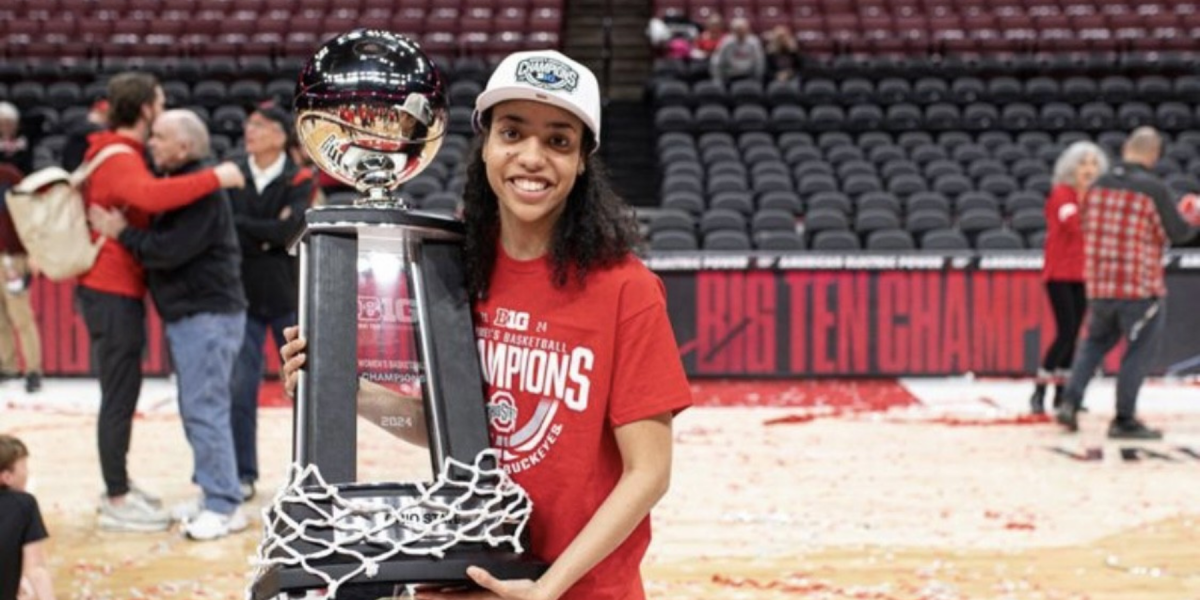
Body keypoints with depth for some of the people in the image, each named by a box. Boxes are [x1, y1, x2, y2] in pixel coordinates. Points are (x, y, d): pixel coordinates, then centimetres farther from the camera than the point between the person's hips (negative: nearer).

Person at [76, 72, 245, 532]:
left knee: (121, 392, 16)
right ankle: (117, 503, -3)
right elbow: (152, 196, -38)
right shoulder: (120, 160, -18)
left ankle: (119, 486, 25)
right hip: (113, 291, -11)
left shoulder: (114, 154, 16)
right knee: (120, 395, -7)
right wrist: (215, 178, -34)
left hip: (112, 289, 11)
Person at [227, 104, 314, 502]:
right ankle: (243, 476, 8)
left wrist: (239, 225, -12)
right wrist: (265, 234, -14)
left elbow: (285, 231, -16)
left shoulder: (299, 181, -3)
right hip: (243, 295, 1)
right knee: (239, 389, -1)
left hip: (287, 296, -1)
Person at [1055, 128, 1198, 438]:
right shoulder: (1154, 189, -13)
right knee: (1139, 352, 5)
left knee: (1095, 342, 21)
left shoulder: (1099, 185, 4)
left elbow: (1087, 227, 17)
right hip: (1141, 288, -6)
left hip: (1098, 286, 6)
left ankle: (1070, 403, 9)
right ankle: (1124, 421, 7)